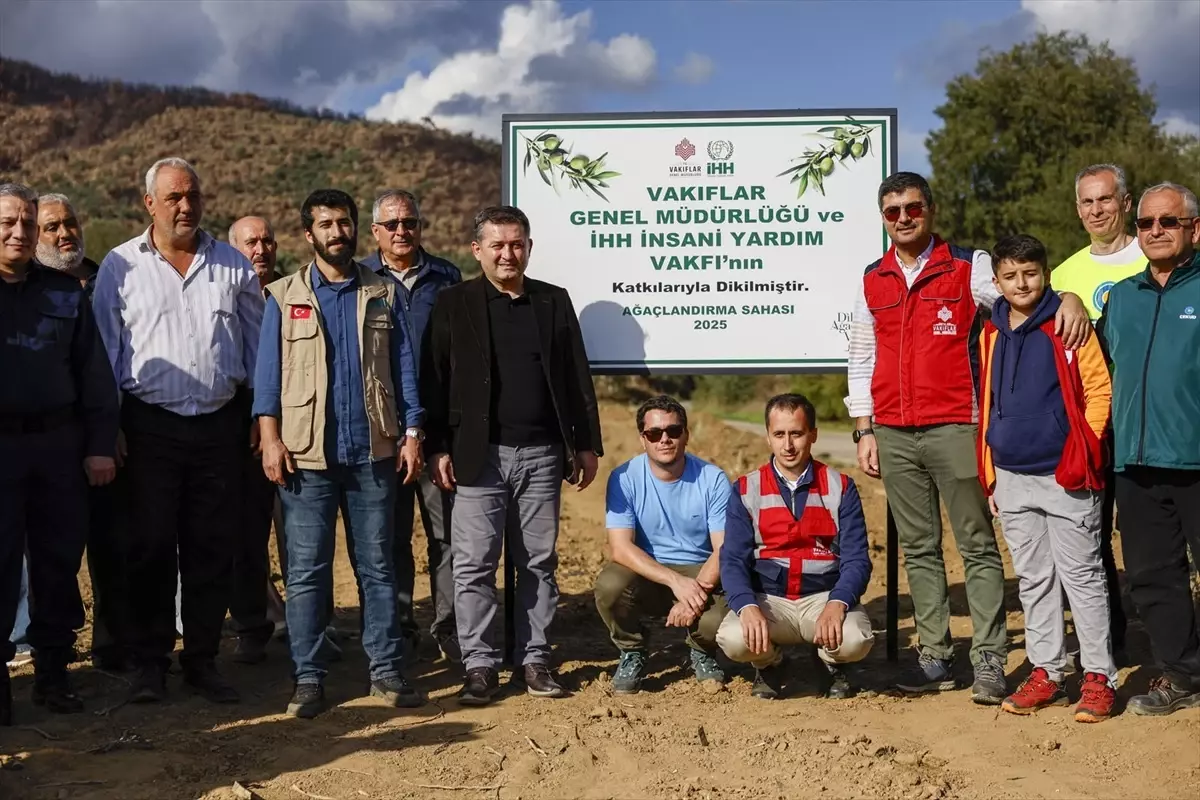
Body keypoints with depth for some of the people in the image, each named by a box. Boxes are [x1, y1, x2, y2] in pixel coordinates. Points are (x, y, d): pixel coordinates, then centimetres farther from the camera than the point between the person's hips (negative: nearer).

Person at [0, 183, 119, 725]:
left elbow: (94, 374, 9)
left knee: (61, 561, 7)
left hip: (60, 444, 3)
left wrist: (101, 446, 4)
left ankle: (52, 672, 19)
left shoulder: (64, 293, 10)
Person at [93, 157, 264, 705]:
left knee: (212, 548, 5)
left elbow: (256, 342, 13)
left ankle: (202, 660, 16)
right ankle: (150, 661, 12)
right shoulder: (121, 266, 3)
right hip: (151, 427, -2)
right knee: (150, 547, 1)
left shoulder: (233, 266, 8)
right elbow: (105, 350, 3)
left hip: (221, 425, 2)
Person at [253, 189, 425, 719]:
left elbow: (405, 367, 9)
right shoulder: (283, 297, 7)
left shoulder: (384, 294, 10)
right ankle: (308, 677, 8)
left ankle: (385, 670, 12)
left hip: (373, 451, 1)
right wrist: (271, 438, -7)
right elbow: (269, 372, 4)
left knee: (378, 565, 6)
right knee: (306, 570, 1)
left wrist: (412, 433, 1)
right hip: (306, 455, -1)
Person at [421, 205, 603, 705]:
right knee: (474, 565, -1)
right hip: (478, 455, -2)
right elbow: (434, 382, 1)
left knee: (539, 564, 7)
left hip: (542, 454, 2)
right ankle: (480, 666, 8)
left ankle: (535, 661, 16)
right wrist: (438, 449, -6)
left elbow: (578, 379, 11)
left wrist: (587, 444, 7)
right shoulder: (453, 305, 4)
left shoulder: (554, 302, 11)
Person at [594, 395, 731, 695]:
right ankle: (631, 653, 1)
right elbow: (621, 547, -18)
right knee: (610, 584, -33)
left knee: (719, 620, -31)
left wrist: (697, 594, -27)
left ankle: (702, 653, 10)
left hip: (701, 574, 0)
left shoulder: (713, 479, -7)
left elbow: (723, 550, -10)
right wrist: (676, 581, -29)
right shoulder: (624, 478, -9)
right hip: (646, 575, 0)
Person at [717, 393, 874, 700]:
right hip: (767, 599, 0)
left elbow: (856, 559, -2)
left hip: (826, 596, 0)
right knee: (734, 638, -31)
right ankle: (769, 664, 7)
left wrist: (837, 604, -23)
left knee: (855, 640, -32)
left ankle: (830, 662, 8)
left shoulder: (840, 487, 4)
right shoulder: (746, 490, 4)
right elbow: (733, 560, -3)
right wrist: (748, 607, -25)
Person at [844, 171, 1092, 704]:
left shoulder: (969, 268, 2)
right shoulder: (872, 281, 13)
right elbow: (860, 361, 15)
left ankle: (989, 660, 3)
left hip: (955, 430, -4)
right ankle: (935, 657, 15)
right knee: (919, 550, 8)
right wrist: (865, 431, 10)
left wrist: (1069, 297, -29)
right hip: (894, 436, 4)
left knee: (977, 547, -1)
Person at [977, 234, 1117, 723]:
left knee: (1081, 575, 1)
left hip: (1064, 476, -5)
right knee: (1033, 579, 12)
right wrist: (989, 474, 13)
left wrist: (1082, 451, -13)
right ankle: (1046, 672, 21)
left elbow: (1099, 391, -7)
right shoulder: (991, 334, 9)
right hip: (1011, 479, 5)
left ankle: (1099, 677, 9)